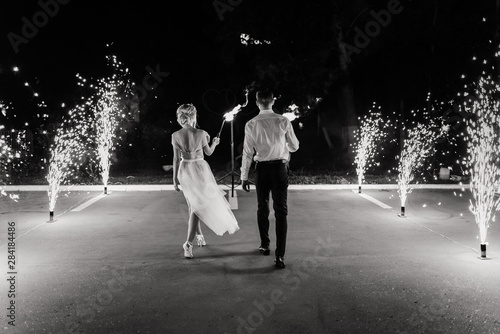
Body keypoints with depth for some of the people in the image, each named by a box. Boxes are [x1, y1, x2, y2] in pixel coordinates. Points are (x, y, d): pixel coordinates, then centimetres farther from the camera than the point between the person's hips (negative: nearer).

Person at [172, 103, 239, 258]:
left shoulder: (175, 135, -7)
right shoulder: (201, 133, -12)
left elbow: (176, 158, -4)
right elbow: (208, 152, 3)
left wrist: (175, 178, 5)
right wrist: (214, 143, 25)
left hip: (185, 171, 3)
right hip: (200, 169, -3)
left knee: (193, 205, 20)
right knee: (197, 207, 1)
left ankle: (200, 236, 31)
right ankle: (188, 243, -7)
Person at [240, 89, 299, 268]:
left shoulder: (251, 124, -5)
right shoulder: (284, 121, -5)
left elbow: (247, 152, -4)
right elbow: (294, 146, 4)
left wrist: (244, 176, 3)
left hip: (262, 168, 1)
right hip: (280, 167, 0)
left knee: (262, 208, 18)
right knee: (281, 211, 1)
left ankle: (264, 245, 34)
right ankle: (280, 255, -3)